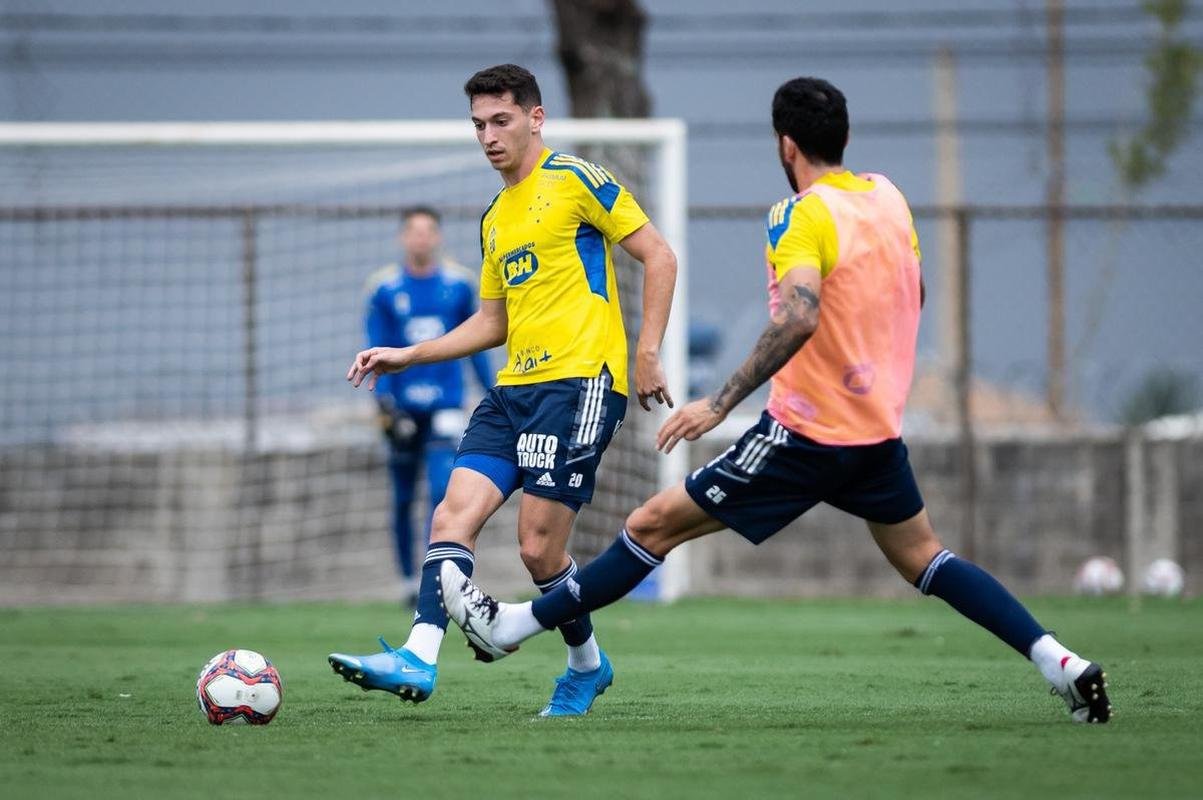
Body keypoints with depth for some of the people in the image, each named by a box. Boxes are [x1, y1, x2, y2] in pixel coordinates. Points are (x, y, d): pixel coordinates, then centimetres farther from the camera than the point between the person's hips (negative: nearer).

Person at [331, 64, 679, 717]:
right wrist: (407, 356, 18)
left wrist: (647, 353, -10)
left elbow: (659, 258, -4)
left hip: (580, 382, -8)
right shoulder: (495, 218, 21)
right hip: (514, 388, 8)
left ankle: (587, 664, 14)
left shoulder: (575, 180, -2)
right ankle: (418, 659, -17)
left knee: (538, 546, -9)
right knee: (453, 514, -10)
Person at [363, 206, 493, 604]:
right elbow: (377, 351, -1)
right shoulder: (384, 287, 1)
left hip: (445, 405, 0)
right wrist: (384, 400, -13)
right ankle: (409, 580, 18)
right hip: (402, 405, 0)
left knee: (443, 490, -15)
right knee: (403, 499, 6)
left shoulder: (459, 284, 4)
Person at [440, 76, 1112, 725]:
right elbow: (912, 295, 21)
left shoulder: (803, 215, -16)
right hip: (881, 428, 7)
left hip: (807, 434, -7)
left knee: (654, 525, 0)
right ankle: (1060, 662, 8)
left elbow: (797, 320, -31)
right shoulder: (889, 195, 6)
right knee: (924, 560, 20)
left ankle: (511, 626, 6)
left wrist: (721, 403, -29)